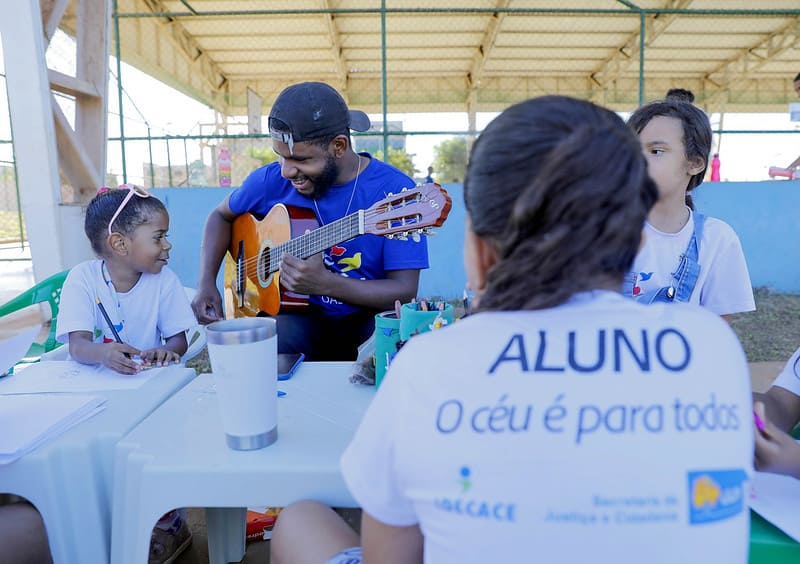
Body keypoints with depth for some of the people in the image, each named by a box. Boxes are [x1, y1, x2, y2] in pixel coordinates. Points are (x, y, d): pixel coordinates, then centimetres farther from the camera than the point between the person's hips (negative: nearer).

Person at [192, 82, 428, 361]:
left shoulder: (395, 191, -14)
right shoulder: (272, 180, -3)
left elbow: (405, 290, -17)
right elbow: (222, 215, 17)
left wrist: (325, 284, -31)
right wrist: (207, 283, 1)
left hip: (369, 321, -1)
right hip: (299, 315, 2)